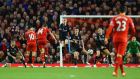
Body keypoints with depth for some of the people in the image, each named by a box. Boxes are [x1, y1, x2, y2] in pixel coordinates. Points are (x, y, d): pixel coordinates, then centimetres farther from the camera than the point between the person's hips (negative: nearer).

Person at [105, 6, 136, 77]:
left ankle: (122, 71, 25)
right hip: (123, 39, -2)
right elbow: (133, 30, 7)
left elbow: (110, 28, -8)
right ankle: (115, 71, -20)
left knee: (118, 55, 16)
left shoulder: (114, 18, 4)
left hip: (115, 38, 2)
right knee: (119, 55, -5)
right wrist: (131, 37, 26)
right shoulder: (128, 19, 4)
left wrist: (106, 37, -12)